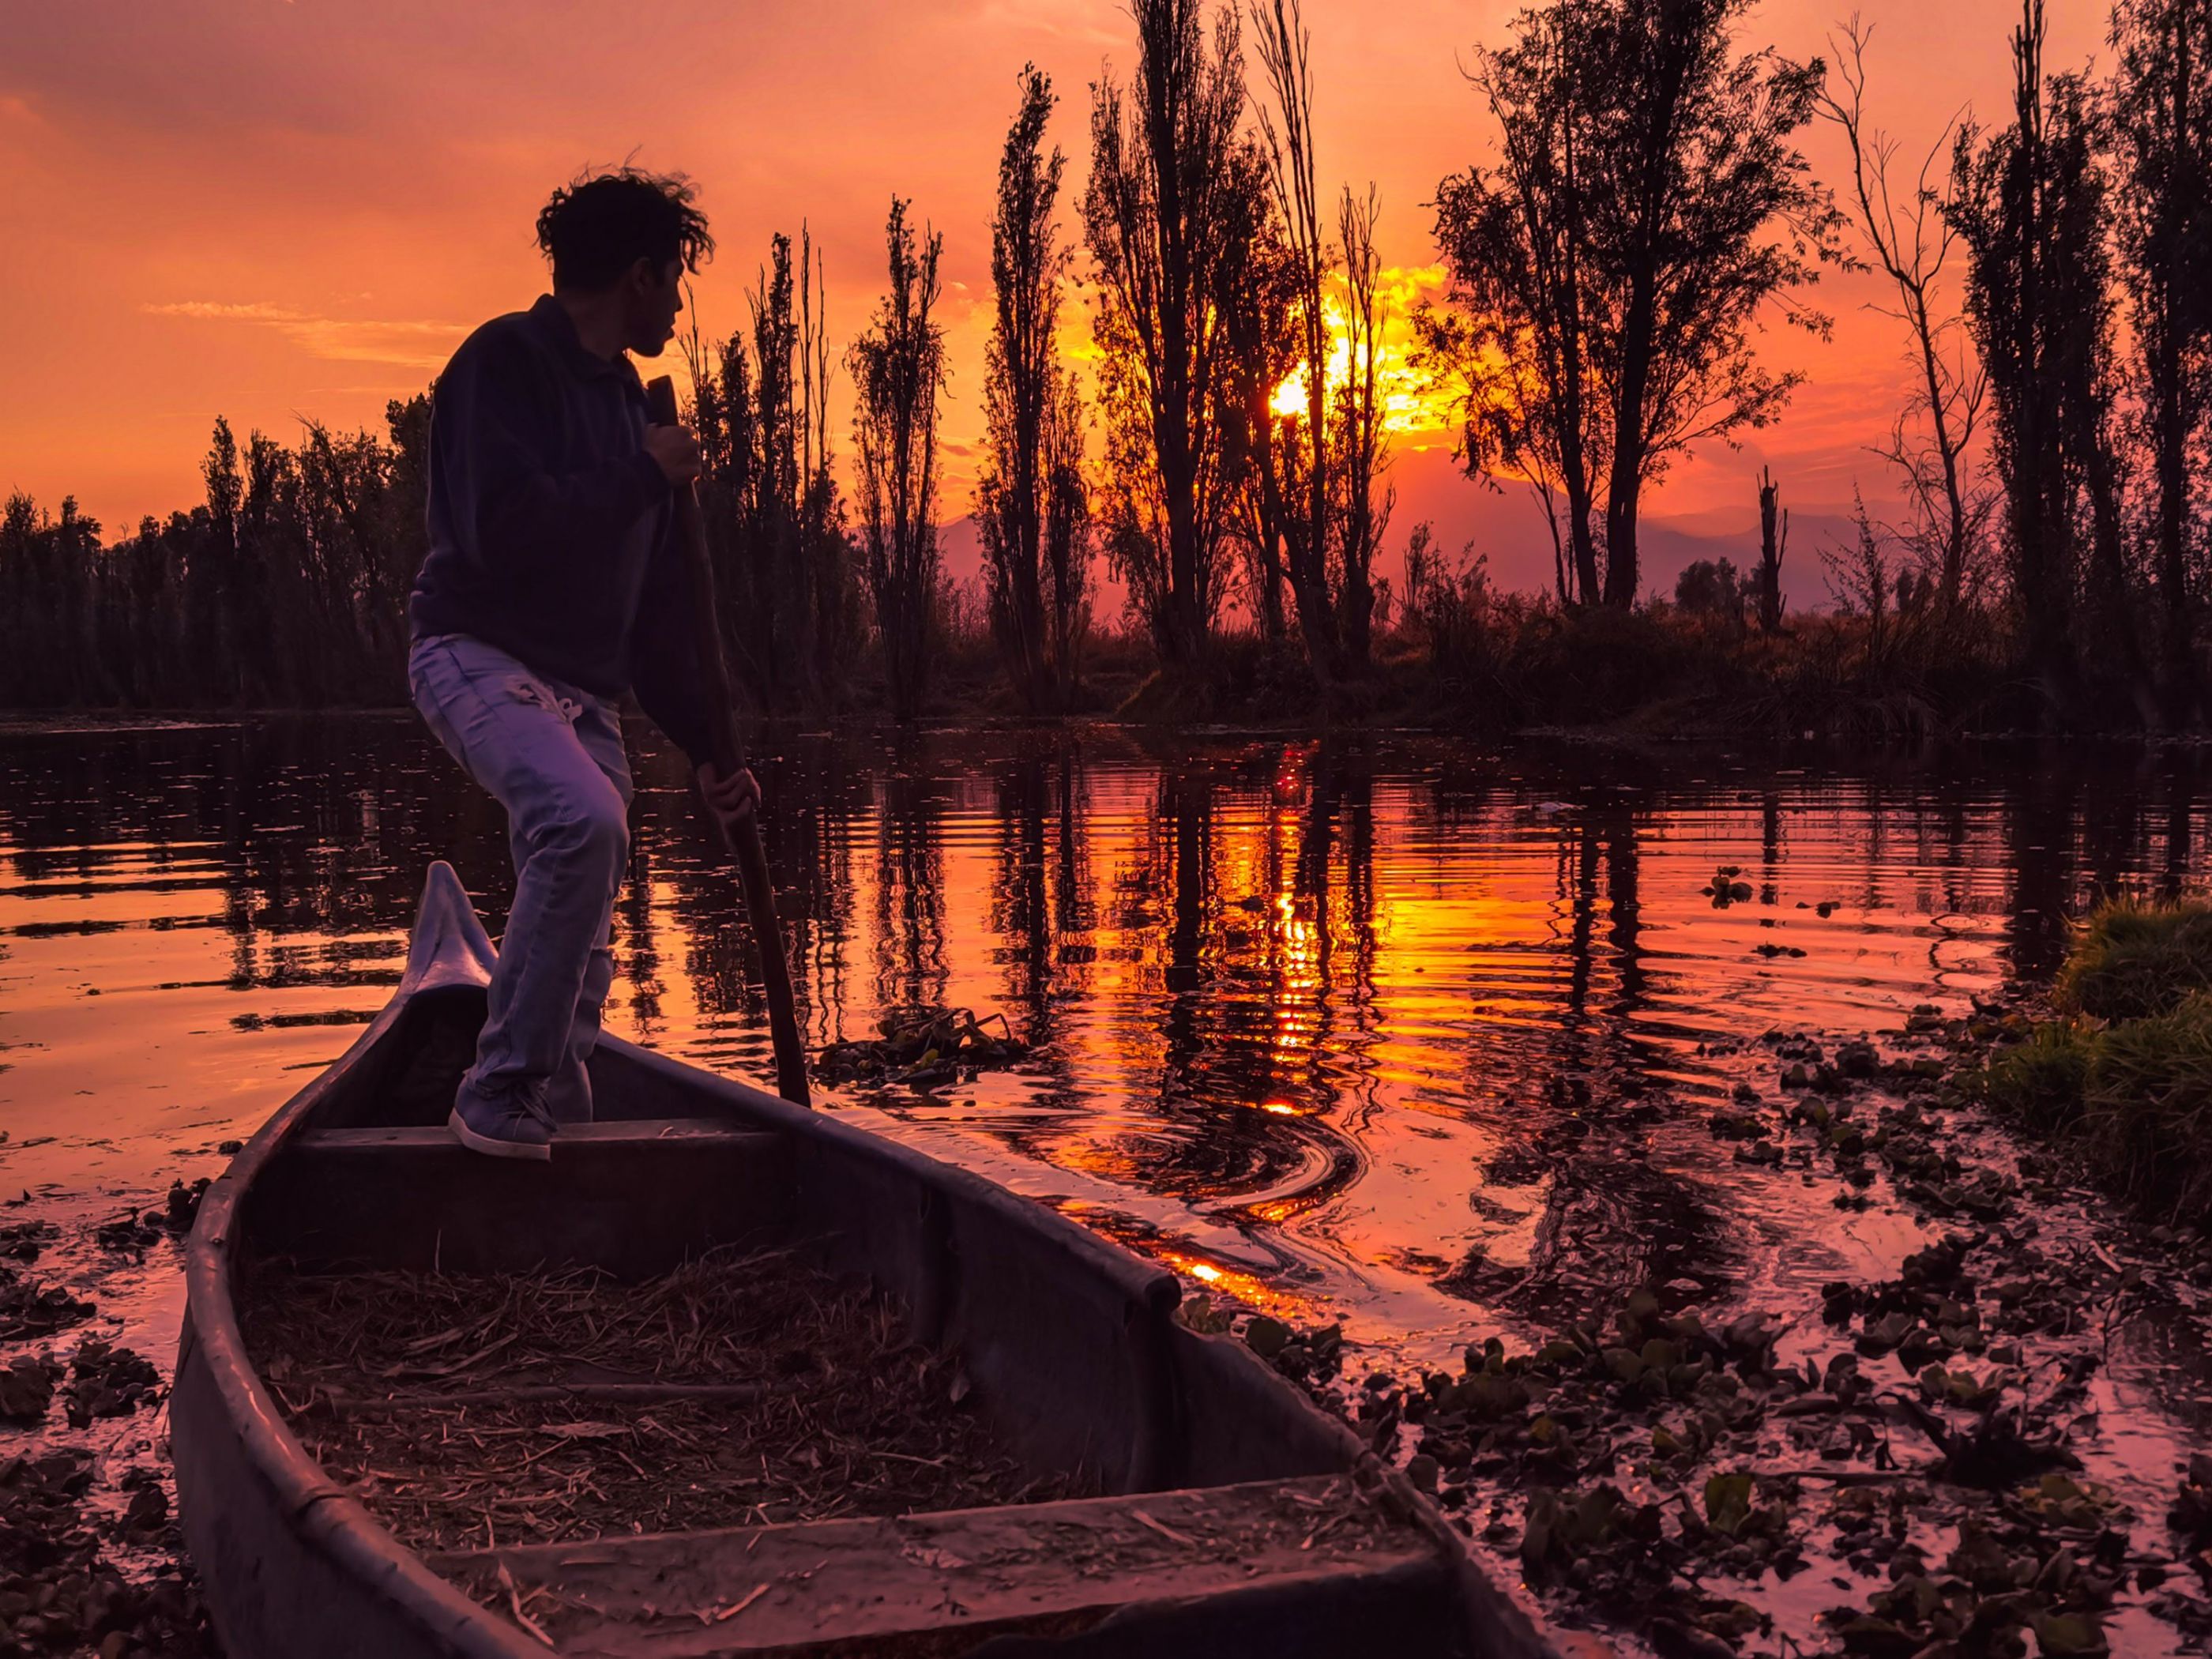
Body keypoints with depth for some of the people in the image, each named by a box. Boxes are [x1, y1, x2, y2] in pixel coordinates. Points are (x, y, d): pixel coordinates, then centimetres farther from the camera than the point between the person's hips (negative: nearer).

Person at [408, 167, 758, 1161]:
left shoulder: (628, 400, 17)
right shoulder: (505, 361, -8)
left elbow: (653, 604, 19)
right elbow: (503, 531, -24)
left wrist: (701, 748, 15)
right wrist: (644, 475, -14)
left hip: (584, 689, 8)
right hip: (480, 658, -8)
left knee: (583, 950, 6)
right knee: (586, 821, -33)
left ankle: (552, 1113, 21)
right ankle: (501, 1092, -23)